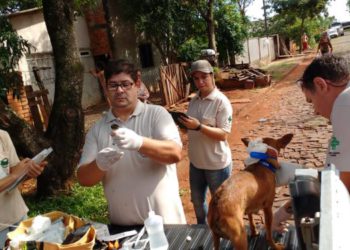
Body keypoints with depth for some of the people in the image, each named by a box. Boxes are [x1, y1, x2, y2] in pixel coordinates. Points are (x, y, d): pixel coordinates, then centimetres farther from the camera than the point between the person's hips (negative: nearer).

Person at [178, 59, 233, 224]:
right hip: (196, 161, 7)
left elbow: (223, 134, -23)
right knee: (197, 201, 23)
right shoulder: (194, 100, 4)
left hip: (217, 164, -7)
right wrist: (184, 124, -2)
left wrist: (198, 127, -32)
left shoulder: (221, 102, -17)